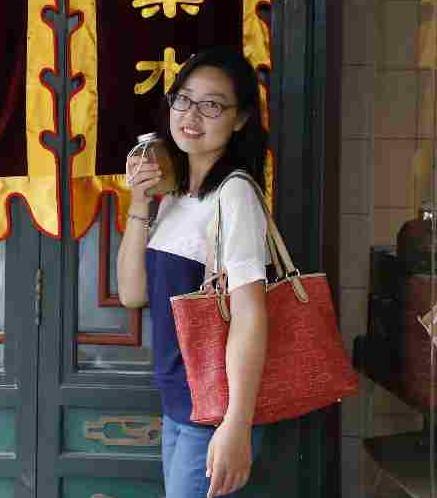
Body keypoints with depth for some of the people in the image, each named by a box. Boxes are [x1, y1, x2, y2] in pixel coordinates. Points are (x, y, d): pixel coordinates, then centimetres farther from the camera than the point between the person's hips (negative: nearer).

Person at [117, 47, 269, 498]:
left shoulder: (233, 193, -16)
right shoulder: (174, 194, 9)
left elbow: (249, 313, -22)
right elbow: (133, 293, 6)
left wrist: (238, 425, -27)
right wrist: (138, 206, -5)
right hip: (177, 404, 8)